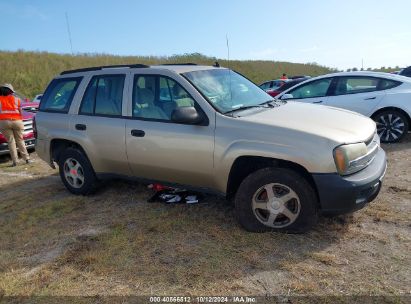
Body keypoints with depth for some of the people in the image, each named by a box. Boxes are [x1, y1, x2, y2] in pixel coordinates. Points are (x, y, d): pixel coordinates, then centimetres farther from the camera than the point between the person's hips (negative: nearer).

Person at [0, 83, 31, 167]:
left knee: (10, 141, 5)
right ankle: (27, 158, 10)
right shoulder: (16, 99, 12)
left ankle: (14, 161, 1)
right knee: (20, 140, 12)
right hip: (17, 121, 1)